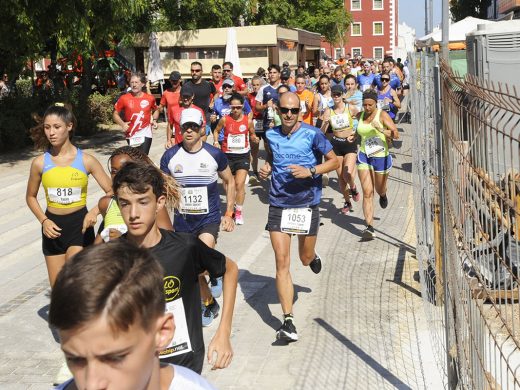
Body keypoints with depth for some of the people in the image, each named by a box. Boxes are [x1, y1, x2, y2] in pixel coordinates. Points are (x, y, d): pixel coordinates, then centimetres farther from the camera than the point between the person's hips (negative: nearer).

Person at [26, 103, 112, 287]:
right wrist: (43, 220, -6)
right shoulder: (40, 163, -4)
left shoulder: (86, 160, -9)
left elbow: (111, 191, -5)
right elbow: (31, 197, 10)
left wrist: (95, 211, -22)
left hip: (79, 223, -3)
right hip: (53, 226, 3)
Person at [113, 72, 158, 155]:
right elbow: (115, 114, 4)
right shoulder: (124, 98, -4)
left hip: (145, 134, -1)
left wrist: (153, 120, 2)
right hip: (130, 134, 1)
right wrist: (122, 124, -13)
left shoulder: (150, 98, 0)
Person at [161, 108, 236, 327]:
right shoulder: (170, 156, -4)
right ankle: (210, 304, 33)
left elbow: (229, 182, 7)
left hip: (209, 218, -2)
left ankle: (215, 274, 6)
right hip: (182, 219, 3)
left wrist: (229, 214, 2)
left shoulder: (214, 154, -7)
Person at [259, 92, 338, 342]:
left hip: (307, 204, -1)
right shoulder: (271, 135, 4)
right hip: (278, 205, 2)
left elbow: (334, 161, -2)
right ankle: (288, 321, -7)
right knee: (282, 262, -8)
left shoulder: (312, 134, -7)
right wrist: (267, 167, 3)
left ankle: (313, 256, 55)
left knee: (306, 259, 14)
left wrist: (310, 171, -17)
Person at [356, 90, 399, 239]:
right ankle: (370, 228, -11)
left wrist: (381, 129, -29)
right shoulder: (359, 116, 4)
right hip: (364, 156, 2)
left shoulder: (382, 115, -10)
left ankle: (383, 195, 58)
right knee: (367, 193, -8)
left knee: (380, 189, 18)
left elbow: (396, 134, -18)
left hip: (381, 157, -2)